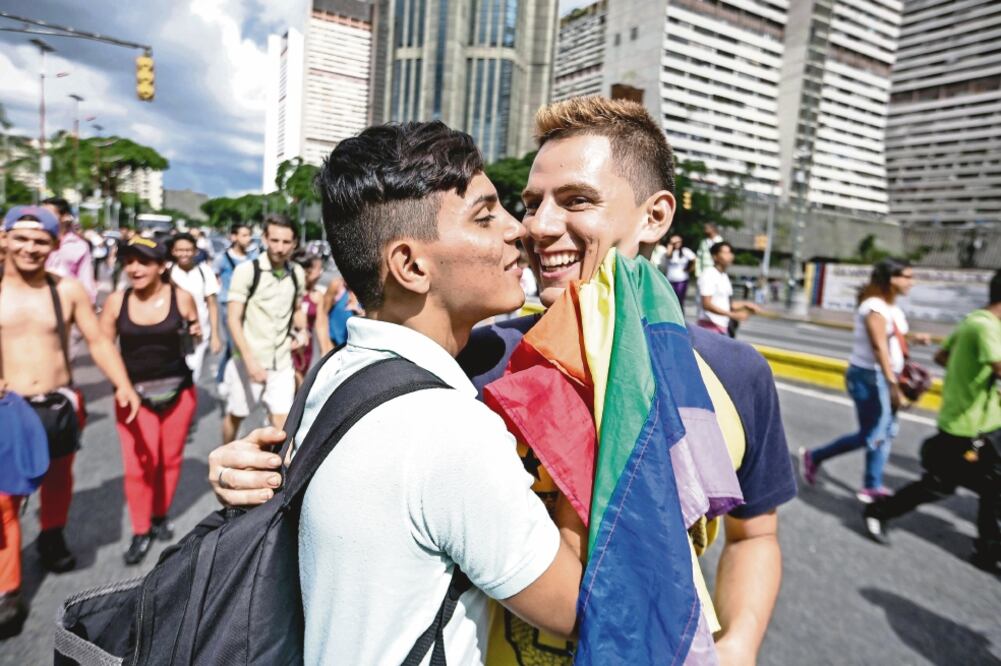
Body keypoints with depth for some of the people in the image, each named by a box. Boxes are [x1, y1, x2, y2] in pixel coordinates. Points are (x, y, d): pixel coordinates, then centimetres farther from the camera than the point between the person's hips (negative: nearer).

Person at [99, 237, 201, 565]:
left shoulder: (181, 297, -7)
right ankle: (141, 532, 17)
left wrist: (195, 332, -14)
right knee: (139, 463, -3)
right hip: (134, 393, 0)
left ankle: (160, 516, 34)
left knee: (170, 459, 11)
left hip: (178, 389, 1)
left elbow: (195, 334, 9)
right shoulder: (116, 301, -6)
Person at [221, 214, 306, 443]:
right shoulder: (247, 270, -12)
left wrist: (302, 331, -1)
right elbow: (233, 319, -14)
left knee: (282, 421, -2)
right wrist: (250, 360, -22)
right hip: (248, 360, -2)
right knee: (235, 415, 16)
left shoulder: (297, 273, 2)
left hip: (282, 361, 3)